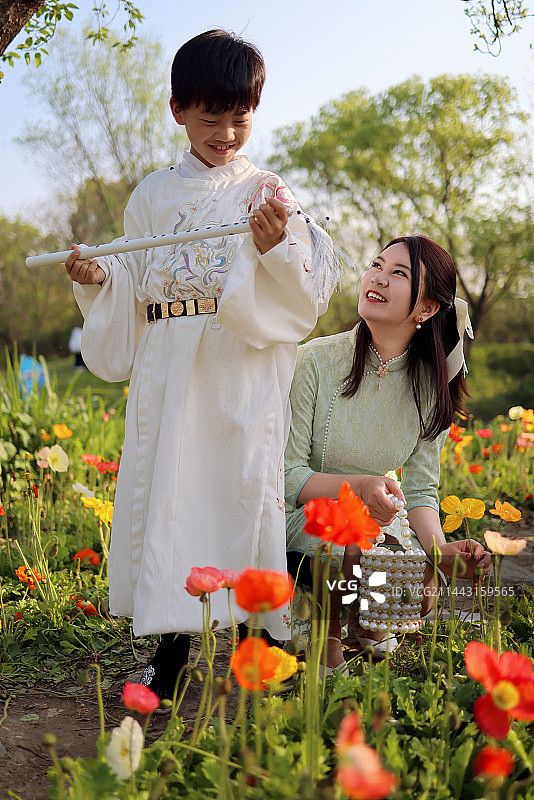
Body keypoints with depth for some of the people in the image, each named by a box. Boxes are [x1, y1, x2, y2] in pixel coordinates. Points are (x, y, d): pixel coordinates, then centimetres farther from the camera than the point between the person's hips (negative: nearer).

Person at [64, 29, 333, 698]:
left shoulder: (269, 194, 6)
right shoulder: (152, 197, 13)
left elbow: (301, 304, -1)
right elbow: (130, 295, 16)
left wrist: (273, 251, -19)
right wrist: (98, 280, -4)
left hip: (244, 377, -2)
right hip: (167, 380, 3)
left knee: (242, 493, -7)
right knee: (165, 493, 0)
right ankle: (172, 648, 13)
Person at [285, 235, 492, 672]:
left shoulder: (432, 386, -7)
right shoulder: (317, 360, -18)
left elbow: (420, 489, -6)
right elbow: (287, 475, -17)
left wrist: (440, 548, -26)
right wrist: (358, 485, -35)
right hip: (305, 511, -3)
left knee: (419, 596, -20)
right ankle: (327, 629, -1)